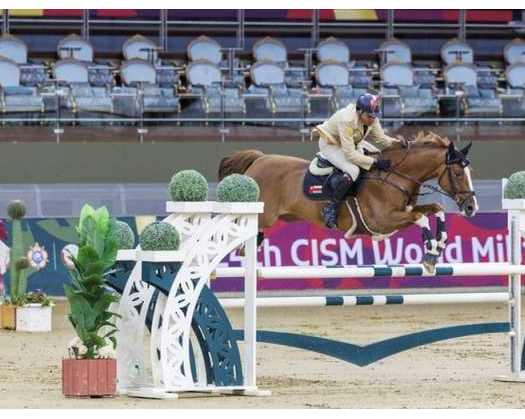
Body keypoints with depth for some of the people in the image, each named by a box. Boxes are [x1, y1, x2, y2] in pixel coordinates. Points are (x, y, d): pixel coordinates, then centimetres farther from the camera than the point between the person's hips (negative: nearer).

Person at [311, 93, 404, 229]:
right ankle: (330, 209, -21)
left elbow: (380, 139, -4)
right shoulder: (346, 120, -38)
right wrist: (375, 162, -38)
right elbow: (350, 154, -37)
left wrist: (395, 142, -25)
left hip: (353, 142, 8)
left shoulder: (371, 118, -17)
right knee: (353, 170, -31)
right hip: (330, 145, -8)